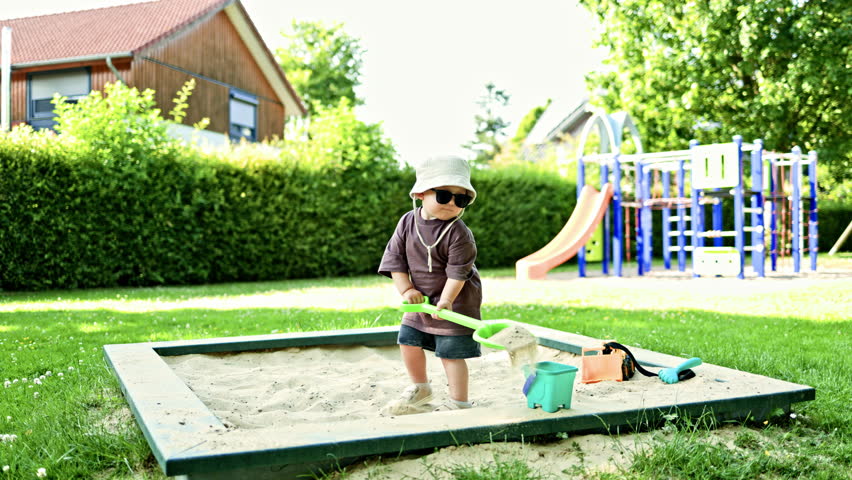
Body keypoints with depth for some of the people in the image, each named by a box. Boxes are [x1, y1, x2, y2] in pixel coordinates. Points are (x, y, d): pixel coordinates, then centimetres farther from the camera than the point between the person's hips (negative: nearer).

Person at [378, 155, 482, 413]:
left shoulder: (459, 234, -20)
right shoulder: (408, 222, -6)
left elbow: (457, 271, -21)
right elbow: (394, 258, -3)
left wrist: (446, 301, -28)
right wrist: (406, 290, -9)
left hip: (454, 300, -6)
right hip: (420, 298, 6)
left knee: (451, 351, -5)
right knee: (408, 341, 14)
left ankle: (459, 402, 9)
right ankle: (420, 389, 35)